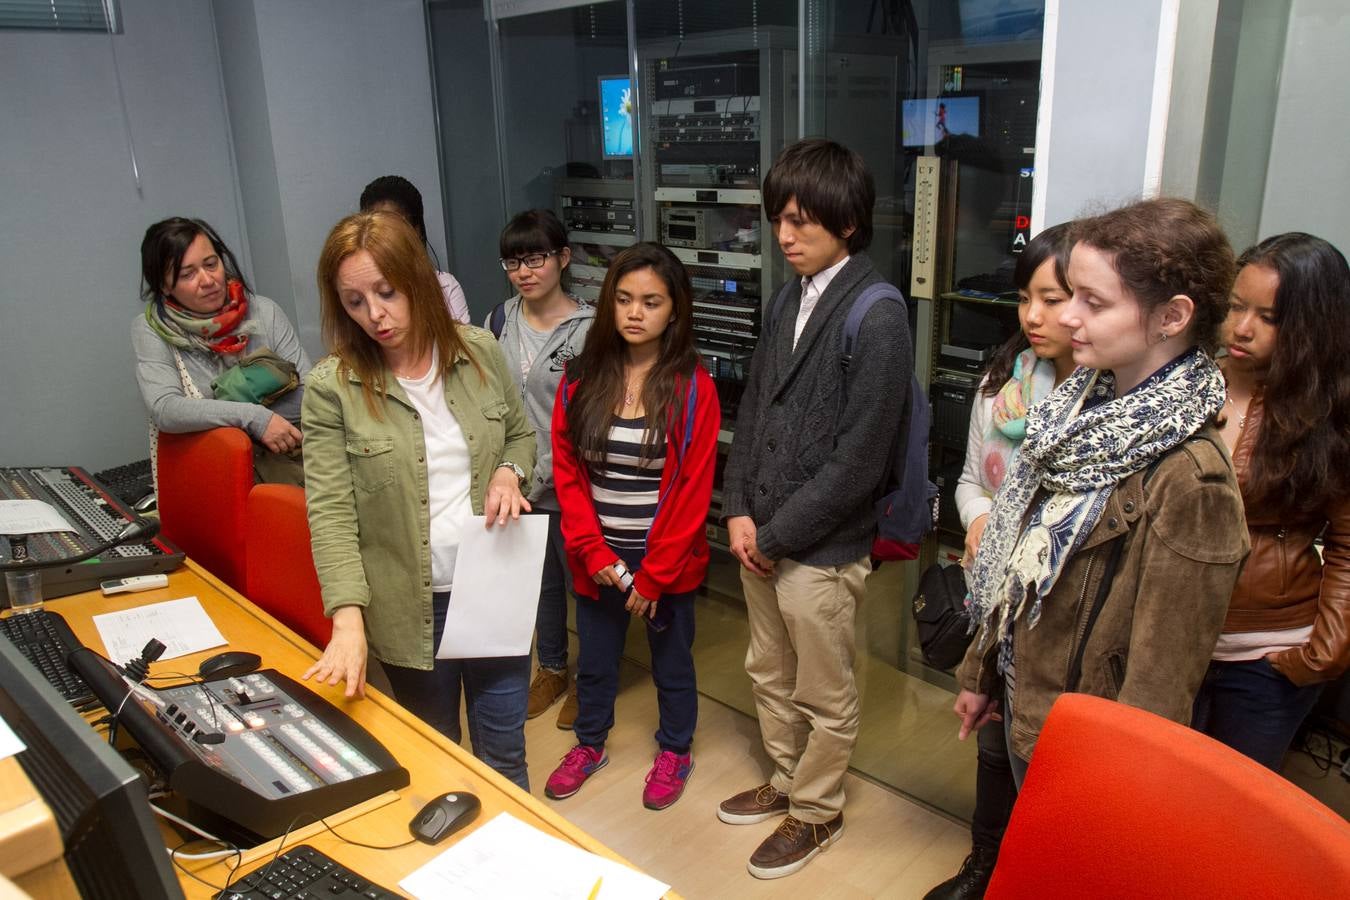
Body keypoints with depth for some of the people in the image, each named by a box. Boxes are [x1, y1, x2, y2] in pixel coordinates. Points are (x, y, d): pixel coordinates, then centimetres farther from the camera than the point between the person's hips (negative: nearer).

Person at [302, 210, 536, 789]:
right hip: (411, 608, -1)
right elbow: (330, 510, -14)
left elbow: (521, 434, 13)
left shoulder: (480, 351, -2)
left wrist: (510, 473, -10)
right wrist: (349, 617, -25)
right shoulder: (331, 387, -11)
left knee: (503, 756, 16)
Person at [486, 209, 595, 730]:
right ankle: (552, 669, 42)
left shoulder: (588, 330, -15)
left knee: (583, 582, 12)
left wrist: (539, 479, -17)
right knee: (540, 580, 21)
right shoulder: (499, 321, 1)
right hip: (518, 484, 5)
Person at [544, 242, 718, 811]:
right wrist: (594, 552, -11)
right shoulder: (581, 379, -4)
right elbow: (566, 471, -2)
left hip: (665, 557, -3)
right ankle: (590, 743, 46)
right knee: (595, 658, 22)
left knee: (671, 661, 18)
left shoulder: (692, 388, -13)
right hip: (596, 557, 3)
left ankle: (675, 752, 42)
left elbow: (693, 489, -14)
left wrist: (653, 574, -14)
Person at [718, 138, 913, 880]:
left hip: (821, 549, -7)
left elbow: (859, 458, -19)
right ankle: (785, 782, 46)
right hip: (762, 537, 7)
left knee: (824, 698, 14)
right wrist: (739, 511, -1)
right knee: (770, 677, 23)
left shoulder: (877, 317, -18)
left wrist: (775, 534, -13)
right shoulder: (791, 297, 5)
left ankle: (816, 813, 36)